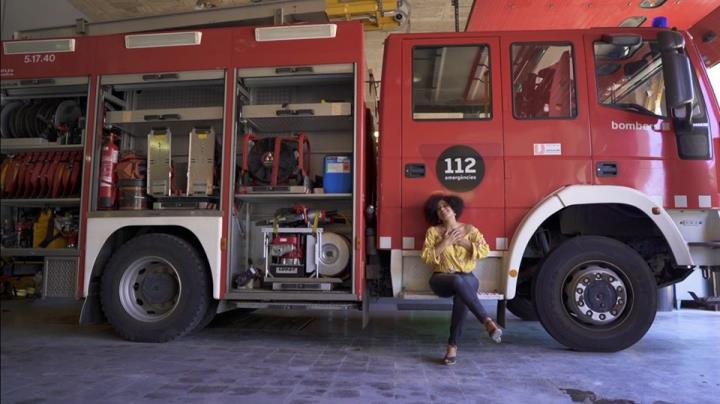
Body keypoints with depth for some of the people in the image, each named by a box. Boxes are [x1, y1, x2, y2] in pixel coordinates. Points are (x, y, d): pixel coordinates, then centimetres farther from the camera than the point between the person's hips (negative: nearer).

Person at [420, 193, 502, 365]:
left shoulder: (469, 229, 9)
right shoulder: (433, 231, 6)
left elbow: (485, 251, -2)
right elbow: (426, 257, -4)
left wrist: (463, 242, -9)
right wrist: (444, 243, -11)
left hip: (467, 277, 1)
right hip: (441, 279, -1)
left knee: (461, 293, -37)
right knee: (458, 281, -39)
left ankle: (453, 345, -32)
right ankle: (487, 321, -39)